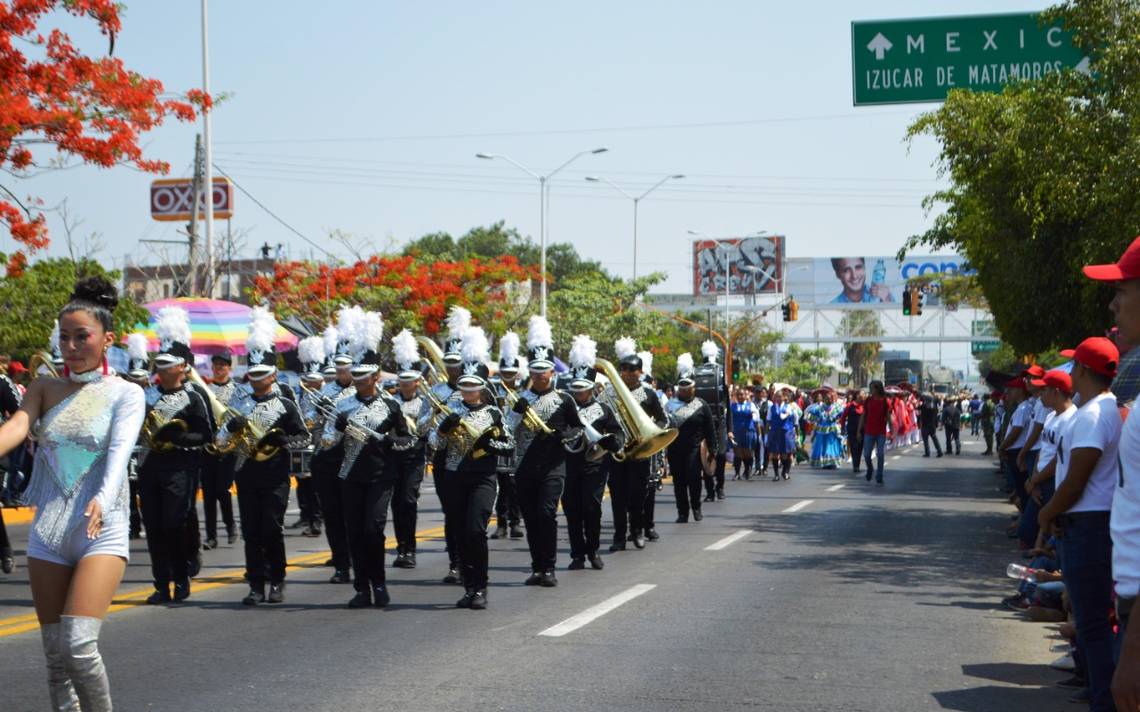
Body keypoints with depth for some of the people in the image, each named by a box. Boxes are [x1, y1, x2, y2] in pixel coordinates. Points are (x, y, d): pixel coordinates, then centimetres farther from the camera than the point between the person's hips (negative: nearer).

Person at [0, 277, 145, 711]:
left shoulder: (126, 395, -1)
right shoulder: (45, 389, 8)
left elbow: (120, 450, -17)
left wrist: (103, 500, -37)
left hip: (102, 532, -4)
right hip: (47, 532, 4)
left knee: (78, 644, -18)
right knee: (55, 654, 6)